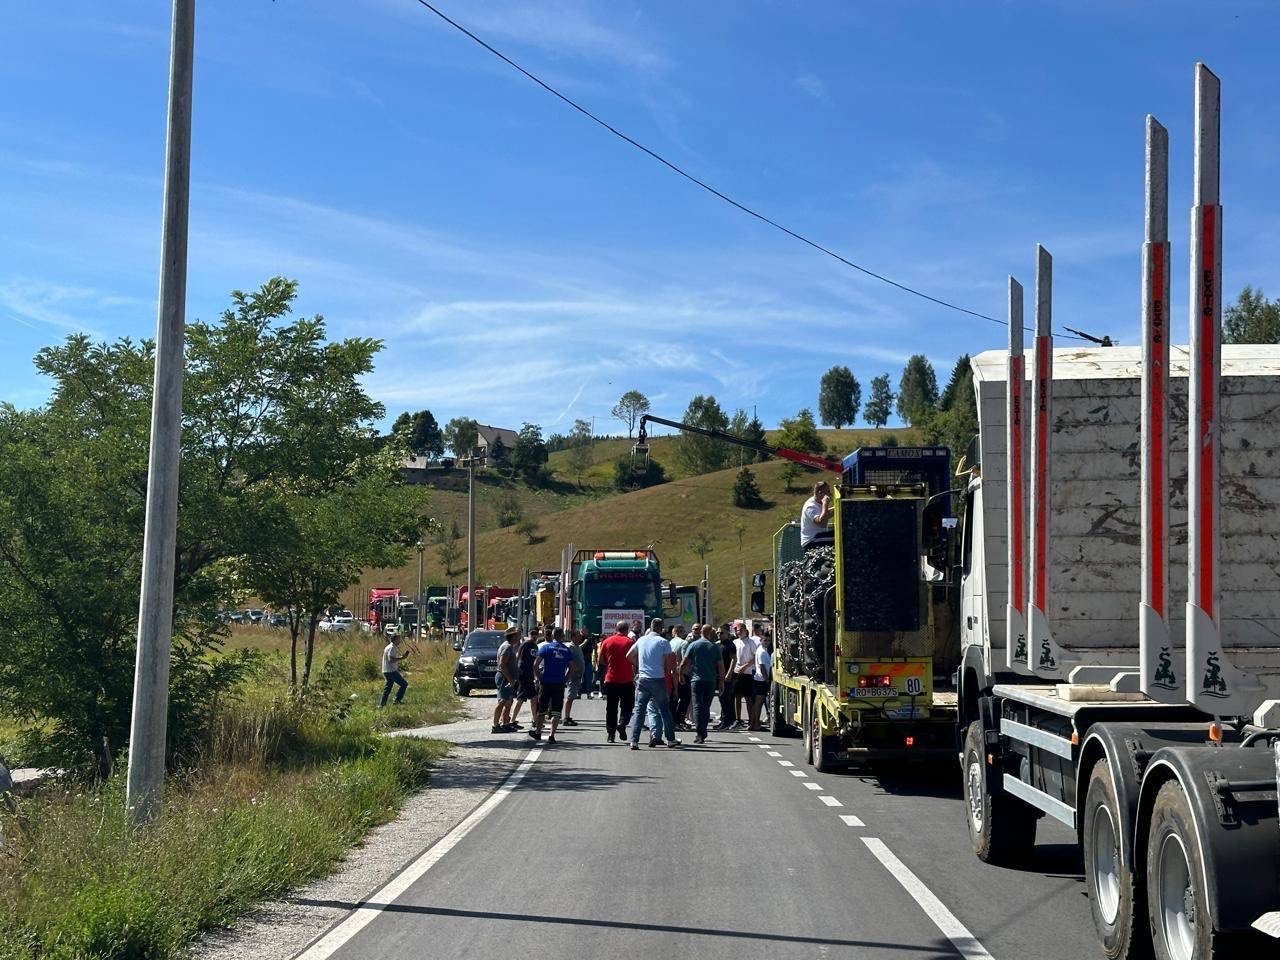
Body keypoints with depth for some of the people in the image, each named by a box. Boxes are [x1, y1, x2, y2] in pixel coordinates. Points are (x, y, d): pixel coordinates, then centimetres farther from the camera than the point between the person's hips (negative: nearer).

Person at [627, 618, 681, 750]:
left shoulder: (641, 640, 6)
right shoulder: (663, 642, -5)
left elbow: (629, 656, 13)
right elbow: (669, 662, -8)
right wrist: (668, 671, 10)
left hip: (642, 679, 3)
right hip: (658, 679, -3)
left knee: (639, 710, 2)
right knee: (664, 709, 11)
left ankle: (634, 740, -8)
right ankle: (671, 739, 17)